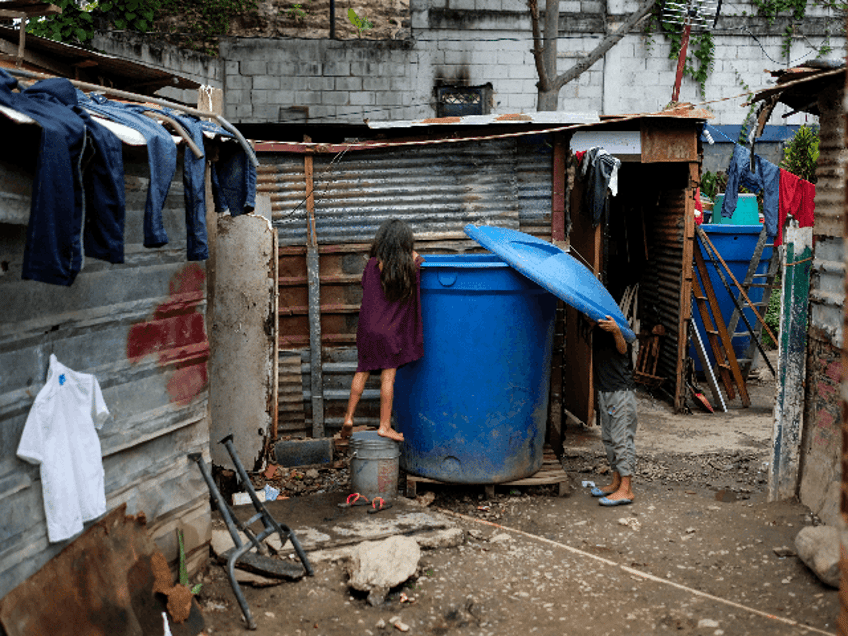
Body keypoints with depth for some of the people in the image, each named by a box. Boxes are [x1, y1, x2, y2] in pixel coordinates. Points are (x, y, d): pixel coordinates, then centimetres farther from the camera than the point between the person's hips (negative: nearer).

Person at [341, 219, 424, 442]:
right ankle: (384, 426, 9)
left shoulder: (372, 265, -4)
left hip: (367, 329, 2)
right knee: (388, 376, 3)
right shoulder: (411, 267, -8)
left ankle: (349, 417, 15)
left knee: (362, 371, 15)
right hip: (390, 331, -2)